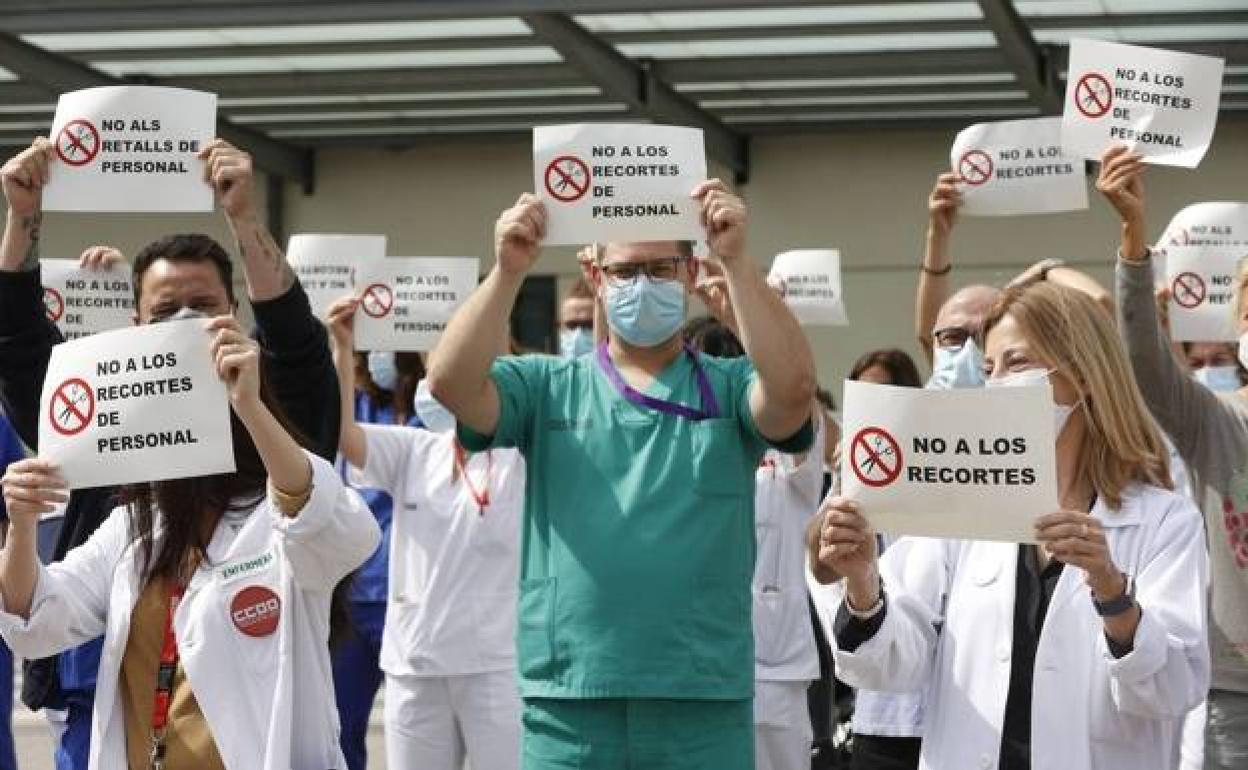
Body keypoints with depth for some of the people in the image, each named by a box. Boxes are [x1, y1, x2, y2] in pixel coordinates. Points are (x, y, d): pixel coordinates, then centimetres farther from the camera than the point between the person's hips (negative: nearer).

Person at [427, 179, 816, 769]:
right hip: (568, 701, 0)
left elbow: (794, 386, -15)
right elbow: (451, 383, -8)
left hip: (705, 702, 0)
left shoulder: (729, 389, 6)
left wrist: (735, 259, -20)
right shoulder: (548, 387, 7)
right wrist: (508, 271, -17)